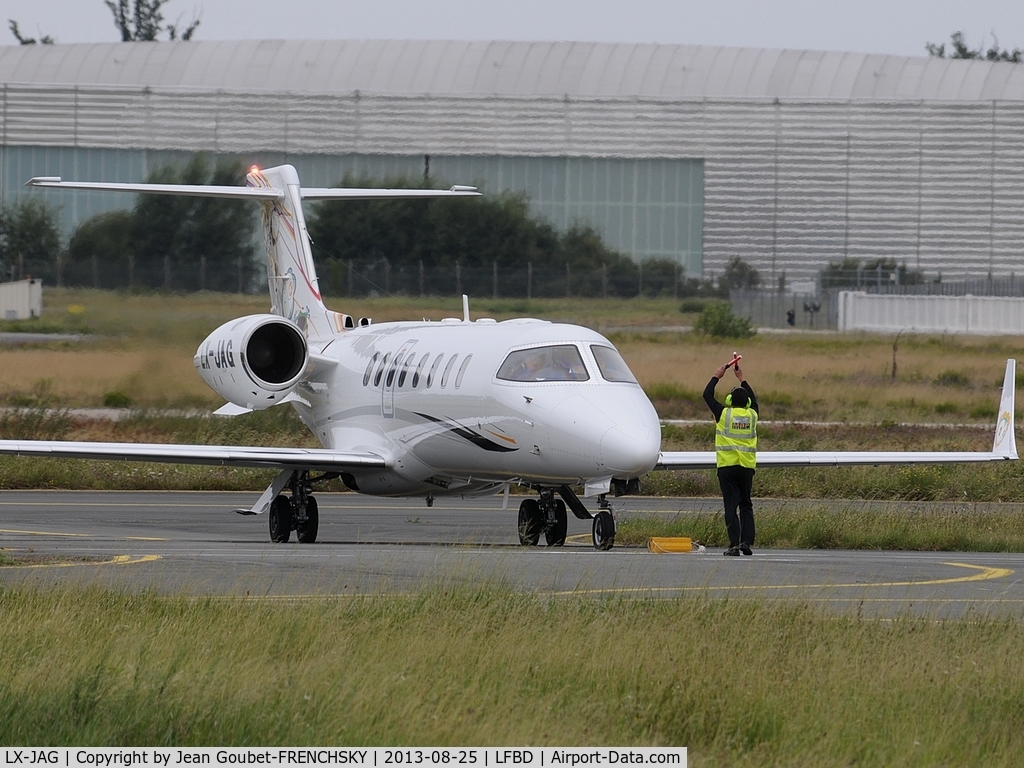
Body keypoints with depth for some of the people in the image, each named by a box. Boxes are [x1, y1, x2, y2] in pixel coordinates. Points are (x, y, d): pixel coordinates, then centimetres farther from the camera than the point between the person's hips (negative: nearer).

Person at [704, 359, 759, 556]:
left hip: (727, 466, -3)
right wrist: (742, 379, 35)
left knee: (731, 506, -3)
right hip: (747, 466, 3)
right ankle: (747, 541, 0)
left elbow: (707, 395, 8)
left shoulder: (724, 414, -5)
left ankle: (734, 543, -10)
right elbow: (753, 399, 27)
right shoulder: (752, 415, 4)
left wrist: (717, 377, 20)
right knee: (746, 505, 11)